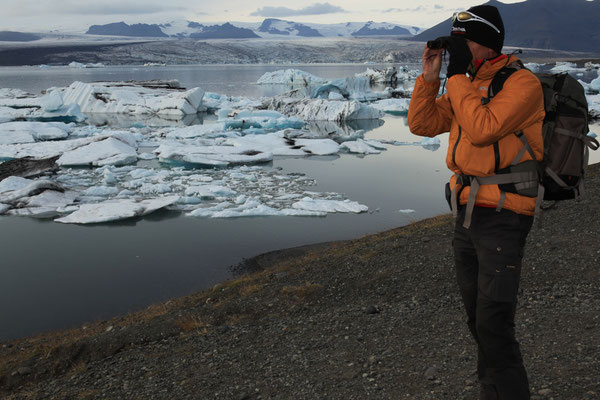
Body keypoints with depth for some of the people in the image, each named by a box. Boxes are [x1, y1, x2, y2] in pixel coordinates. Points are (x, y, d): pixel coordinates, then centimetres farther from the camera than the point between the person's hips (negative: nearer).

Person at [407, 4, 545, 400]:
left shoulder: (522, 82, -11)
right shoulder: (467, 83, 12)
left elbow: (482, 128, -25)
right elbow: (422, 124, 8)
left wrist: (459, 74, -18)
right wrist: (430, 75, -1)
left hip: (503, 221, -8)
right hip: (468, 215, 8)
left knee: (494, 326, -9)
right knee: (478, 319, 17)